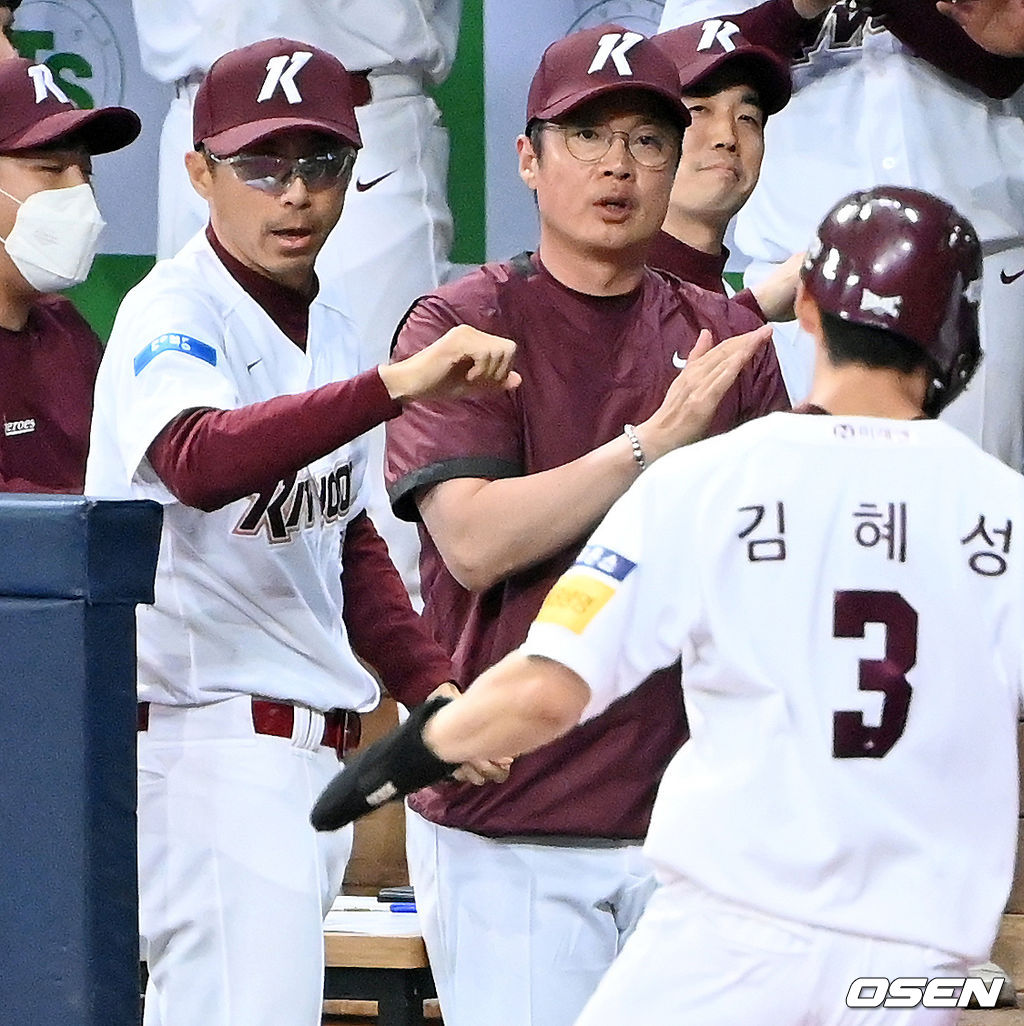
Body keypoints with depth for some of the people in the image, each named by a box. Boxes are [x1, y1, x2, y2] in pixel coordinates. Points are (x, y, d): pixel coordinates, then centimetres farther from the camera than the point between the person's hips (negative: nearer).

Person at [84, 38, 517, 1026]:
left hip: (313, 748, 9)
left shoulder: (328, 323, 13)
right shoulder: (174, 312, -13)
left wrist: (436, 688, 9)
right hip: (209, 747, -9)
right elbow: (198, 462, -36)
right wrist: (395, 384, -46)